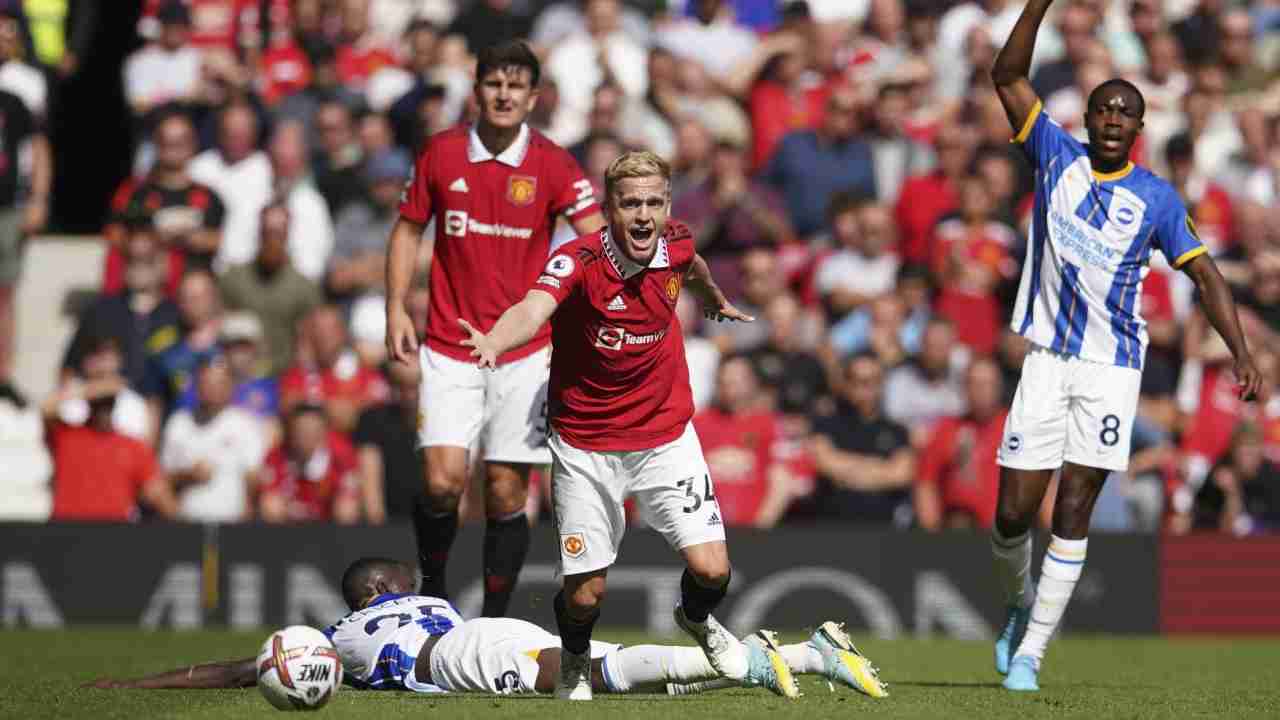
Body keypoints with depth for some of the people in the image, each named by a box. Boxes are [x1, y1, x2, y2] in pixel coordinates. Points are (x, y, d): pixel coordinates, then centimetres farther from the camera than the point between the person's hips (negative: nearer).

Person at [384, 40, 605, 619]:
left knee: (506, 493, 0)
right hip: (449, 348, 0)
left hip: (524, 352, 0)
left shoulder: (551, 164, -4)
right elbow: (409, 228, 12)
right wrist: (396, 308, 2)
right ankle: (432, 590, 13)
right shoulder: (441, 153, 1)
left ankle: (493, 623, 13)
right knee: (443, 482, -13)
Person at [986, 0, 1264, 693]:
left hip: (1112, 368, -1)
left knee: (1072, 512, -6)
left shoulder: (1157, 198, 2)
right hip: (1045, 359, 1)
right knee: (1013, 512, -3)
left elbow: (1203, 273, 0)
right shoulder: (1057, 157, 5)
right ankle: (1019, 604, 27)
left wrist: (1240, 352, -11)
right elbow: (1008, 75, 0)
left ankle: (1030, 652, -1)